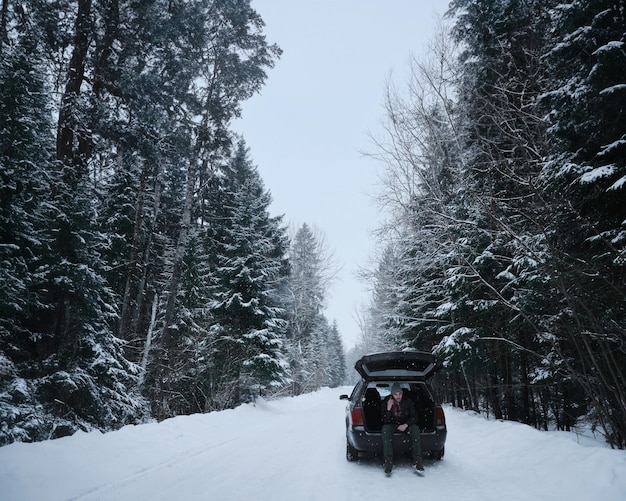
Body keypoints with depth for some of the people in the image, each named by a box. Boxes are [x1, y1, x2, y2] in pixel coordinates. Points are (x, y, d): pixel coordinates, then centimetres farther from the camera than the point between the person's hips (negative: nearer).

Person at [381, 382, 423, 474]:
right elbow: (385, 421, -12)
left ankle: (417, 461, -26)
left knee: (415, 429, -30)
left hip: (406, 424, 1)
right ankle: (388, 462, -35)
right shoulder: (386, 401, -11)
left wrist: (406, 425, -22)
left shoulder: (408, 401, -6)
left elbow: (414, 417, -3)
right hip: (391, 425, -1)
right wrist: (388, 409, -28)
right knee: (385, 429, -35)